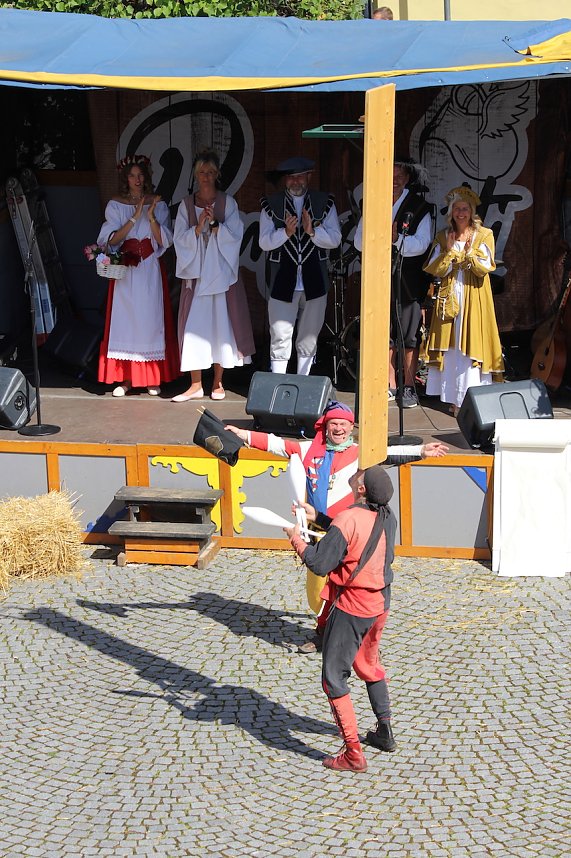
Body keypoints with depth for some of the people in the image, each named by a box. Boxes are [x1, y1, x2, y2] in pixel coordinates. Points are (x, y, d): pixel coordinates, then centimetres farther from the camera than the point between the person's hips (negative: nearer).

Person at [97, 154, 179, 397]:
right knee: (125, 320, -2)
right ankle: (126, 378, 2)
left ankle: (152, 378, 6)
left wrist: (152, 217, -16)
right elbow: (111, 240, -5)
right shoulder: (115, 205, 5)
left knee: (151, 319, -1)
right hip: (125, 270, 0)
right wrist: (134, 218, -15)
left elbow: (164, 240, -1)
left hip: (150, 271, 0)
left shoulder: (158, 204, 5)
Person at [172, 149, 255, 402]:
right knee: (195, 326, -3)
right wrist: (198, 228, -16)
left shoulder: (228, 203, 4)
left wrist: (215, 224, -19)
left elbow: (235, 236, -4)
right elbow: (180, 239, 1)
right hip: (195, 272, 1)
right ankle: (196, 385, 2)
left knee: (221, 324, 0)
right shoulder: (186, 205, 7)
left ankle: (218, 382, 11)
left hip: (221, 272, -1)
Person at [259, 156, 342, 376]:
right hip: (283, 283, -1)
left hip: (314, 283, 2)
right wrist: (286, 232, -21)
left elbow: (335, 239, -2)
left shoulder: (325, 203, 4)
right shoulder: (271, 204, 3)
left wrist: (313, 231, -20)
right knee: (280, 339, -4)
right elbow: (264, 242, -4)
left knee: (308, 339, 11)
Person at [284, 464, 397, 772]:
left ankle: (353, 753, -1)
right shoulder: (387, 517, -1)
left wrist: (296, 538, -6)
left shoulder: (347, 520, -24)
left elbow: (320, 564, -22)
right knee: (369, 665, 28)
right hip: (379, 602, 8)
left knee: (334, 678, 1)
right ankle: (384, 731, 38)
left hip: (350, 607, -8)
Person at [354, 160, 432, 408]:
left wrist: (397, 239, -22)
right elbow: (359, 242, 3)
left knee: (409, 336, -1)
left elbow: (421, 244, -9)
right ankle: (390, 386, 14)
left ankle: (409, 387, 7)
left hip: (409, 282, -3)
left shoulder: (420, 207, 1)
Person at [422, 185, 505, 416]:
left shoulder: (484, 235, 3)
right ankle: (453, 399, 5)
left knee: (470, 344, -7)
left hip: (473, 300, -2)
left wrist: (469, 252, -18)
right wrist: (449, 251, -11)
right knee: (450, 347, 1)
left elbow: (484, 268, -7)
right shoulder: (443, 237, 10)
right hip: (449, 297, 2)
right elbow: (435, 270, 0)